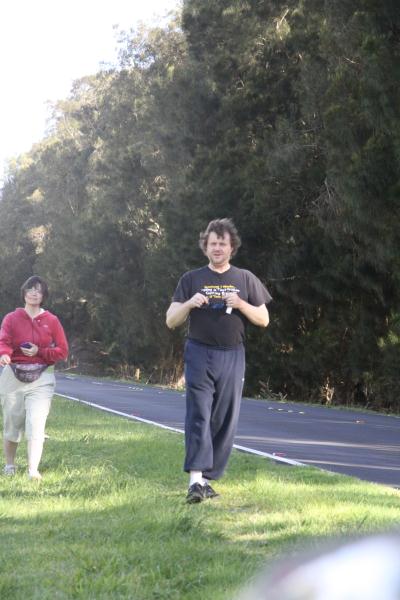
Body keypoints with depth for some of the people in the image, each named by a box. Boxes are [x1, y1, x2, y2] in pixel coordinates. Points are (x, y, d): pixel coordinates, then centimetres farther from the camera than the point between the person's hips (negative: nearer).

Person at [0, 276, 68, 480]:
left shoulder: (51, 321, 4)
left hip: (41, 378, -1)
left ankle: (33, 470, -17)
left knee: (36, 423, -14)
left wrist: (39, 352, -12)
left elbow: (62, 351, 3)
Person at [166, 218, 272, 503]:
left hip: (232, 357, 2)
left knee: (225, 420, 1)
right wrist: (189, 304, -14)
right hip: (199, 354, -2)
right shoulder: (191, 279, 8)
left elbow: (264, 320, 8)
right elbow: (171, 321, 5)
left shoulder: (245, 279, 10)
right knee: (198, 414, -14)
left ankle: (208, 478, 10)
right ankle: (196, 479, -22)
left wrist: (240, 304, -10)